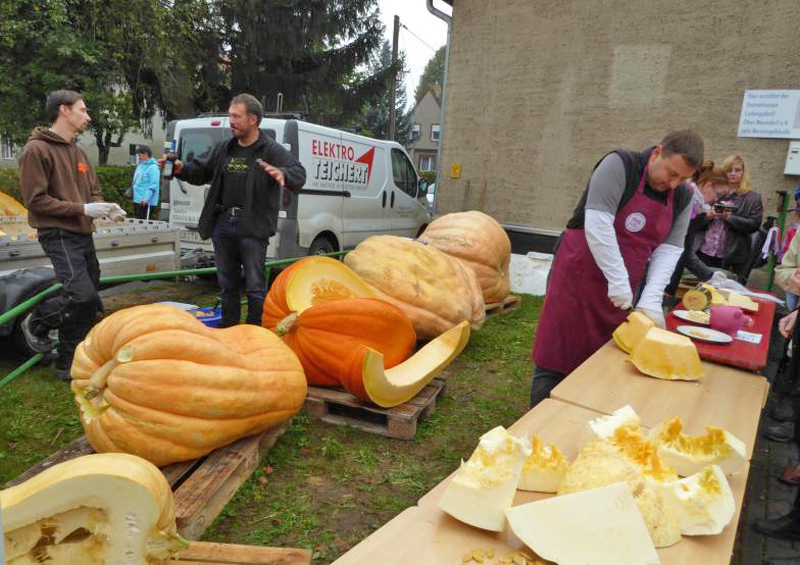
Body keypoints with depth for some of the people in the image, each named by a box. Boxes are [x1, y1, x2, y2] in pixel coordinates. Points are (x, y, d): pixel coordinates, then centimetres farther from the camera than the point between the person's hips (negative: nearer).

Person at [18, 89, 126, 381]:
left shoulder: (78, 151, 15)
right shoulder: (37, 149, -9)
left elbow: (93, 190, 20)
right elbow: (36, 200, -13)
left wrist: (105, 207, -2)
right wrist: (83, 209, -16)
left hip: (83, 235, 8)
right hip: (59, 236, -8)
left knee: (86, 307, 8)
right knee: (83, 295, -21)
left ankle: (69, 364, 20)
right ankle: (37, 323, 9)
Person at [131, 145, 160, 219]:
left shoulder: (153, 167, -13)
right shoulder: (140, 166, 15)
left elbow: (153, 186, -19)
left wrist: (146, 199, -24)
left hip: (147, 202, -10)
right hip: (137, 200, 10)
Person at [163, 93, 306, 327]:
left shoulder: (272, 150, -5)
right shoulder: (223, 148, 14)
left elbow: (299, 175, -17)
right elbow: (202, 172, 22)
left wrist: (283, 175, -39)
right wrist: (181, 169, 2)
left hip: (252, 227, -6)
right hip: (222, 222, 6)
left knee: (255, 286, -1)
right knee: (226, 284, 16)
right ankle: (227, 329, 30)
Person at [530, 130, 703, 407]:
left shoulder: (682, 197, 6)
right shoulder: (620, 165, -14)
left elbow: (670, 248, 1)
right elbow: (597, 223, -23)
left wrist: (651, 299, -12)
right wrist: (618, 281, -23)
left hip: (621, 289, 6)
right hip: (578, 275, -6)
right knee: (557, 357, -2)